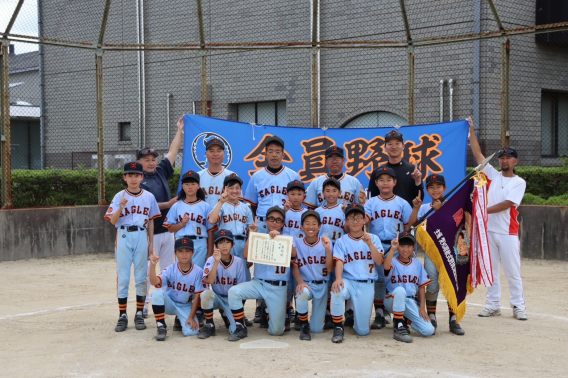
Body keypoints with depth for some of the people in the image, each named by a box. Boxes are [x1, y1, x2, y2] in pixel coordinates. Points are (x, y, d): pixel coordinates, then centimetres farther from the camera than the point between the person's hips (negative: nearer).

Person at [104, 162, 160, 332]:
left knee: (141, 277, 5)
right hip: (124, 237, -1)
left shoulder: (149, 197, 5)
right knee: (122, 278, 1)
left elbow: (151, 221, 9)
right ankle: (122, 316, 7)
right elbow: (113, 221, -7)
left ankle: (139, 314, 13)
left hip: (142, 237, 1)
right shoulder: (119, 197, -1)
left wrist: (151, 243, 6)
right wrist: (121, 207, -24)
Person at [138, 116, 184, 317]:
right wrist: (168, 204, -17)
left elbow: (172, 151, 16)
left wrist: (180, 130, 19)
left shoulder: (161, 172, 11)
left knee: (169, 269, 11)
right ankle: (143, 305, 4)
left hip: (167, 230, 7)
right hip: (149, 232, -7)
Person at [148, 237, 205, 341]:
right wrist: (152, 265, -46)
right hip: (169, 303, 0)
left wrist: (191, 317, -13)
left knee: (191, 331, -23)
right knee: (157, 293, -31)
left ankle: (180, 319, 15)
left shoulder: (198, 272, -13)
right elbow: (154, 282, -29)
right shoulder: (171, 269, -13)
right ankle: (161, 327, -16)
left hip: (186, 307, 0)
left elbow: (197, 296, -10)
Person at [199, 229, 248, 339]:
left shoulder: (239, 262, -8)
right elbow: (209, 281, -29)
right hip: (217, 298, 0)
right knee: (206, 293, -35)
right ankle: (209, 326, -14)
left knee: (235, 329, -21)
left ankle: (226, 315, 17)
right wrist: (217, 261, -38)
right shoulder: (211, 260, -11)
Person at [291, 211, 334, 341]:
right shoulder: (297, 243, -3)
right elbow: (294, 266, -6)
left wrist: (328, 249, -21)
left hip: (322, 286, 1)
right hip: (305, 283, -1)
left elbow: (330, 269, -8)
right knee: (303, 292, -40)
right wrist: (300, 282, -25)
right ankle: (303, 325, -12)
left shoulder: (325, 242, -2)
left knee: (317, 329, -2)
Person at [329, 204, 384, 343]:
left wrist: (369, 244, -17)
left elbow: (379, 262, -3)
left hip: (367, 284, 1)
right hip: (348, 281, -1)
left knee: (362, 331, -1)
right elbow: (339, 262, -10)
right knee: (337, 291, -39)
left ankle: (354, 316, 36)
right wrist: (338, 279, -29)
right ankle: (338, 327, -17)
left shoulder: (374, 239, 8)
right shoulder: (341, 241, 5)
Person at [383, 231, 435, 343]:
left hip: (411, 302, 4)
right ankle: (399, 328, -27)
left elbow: (421, 286, 7)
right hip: (393, 300, -4)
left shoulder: (417, 263, 7)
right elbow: (386, 267, -31)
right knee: (400, 290, -39)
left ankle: (405, 320, 17)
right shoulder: (393, 261, -5)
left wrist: (422, 307, 1)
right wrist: (393, 249, -42)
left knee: (429, 330, -13)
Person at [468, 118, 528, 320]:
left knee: (513, 272, -1)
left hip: (508, 233, -4)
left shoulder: (519, 182, 0)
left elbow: (506, 204, -11)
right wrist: (471, 131, 0)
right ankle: (493, 305, 15)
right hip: (489, 230, 4)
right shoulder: (493, 175, 10)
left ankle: (518, 307, 6)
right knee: (491, 270, 8)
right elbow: (478, 154, 5)